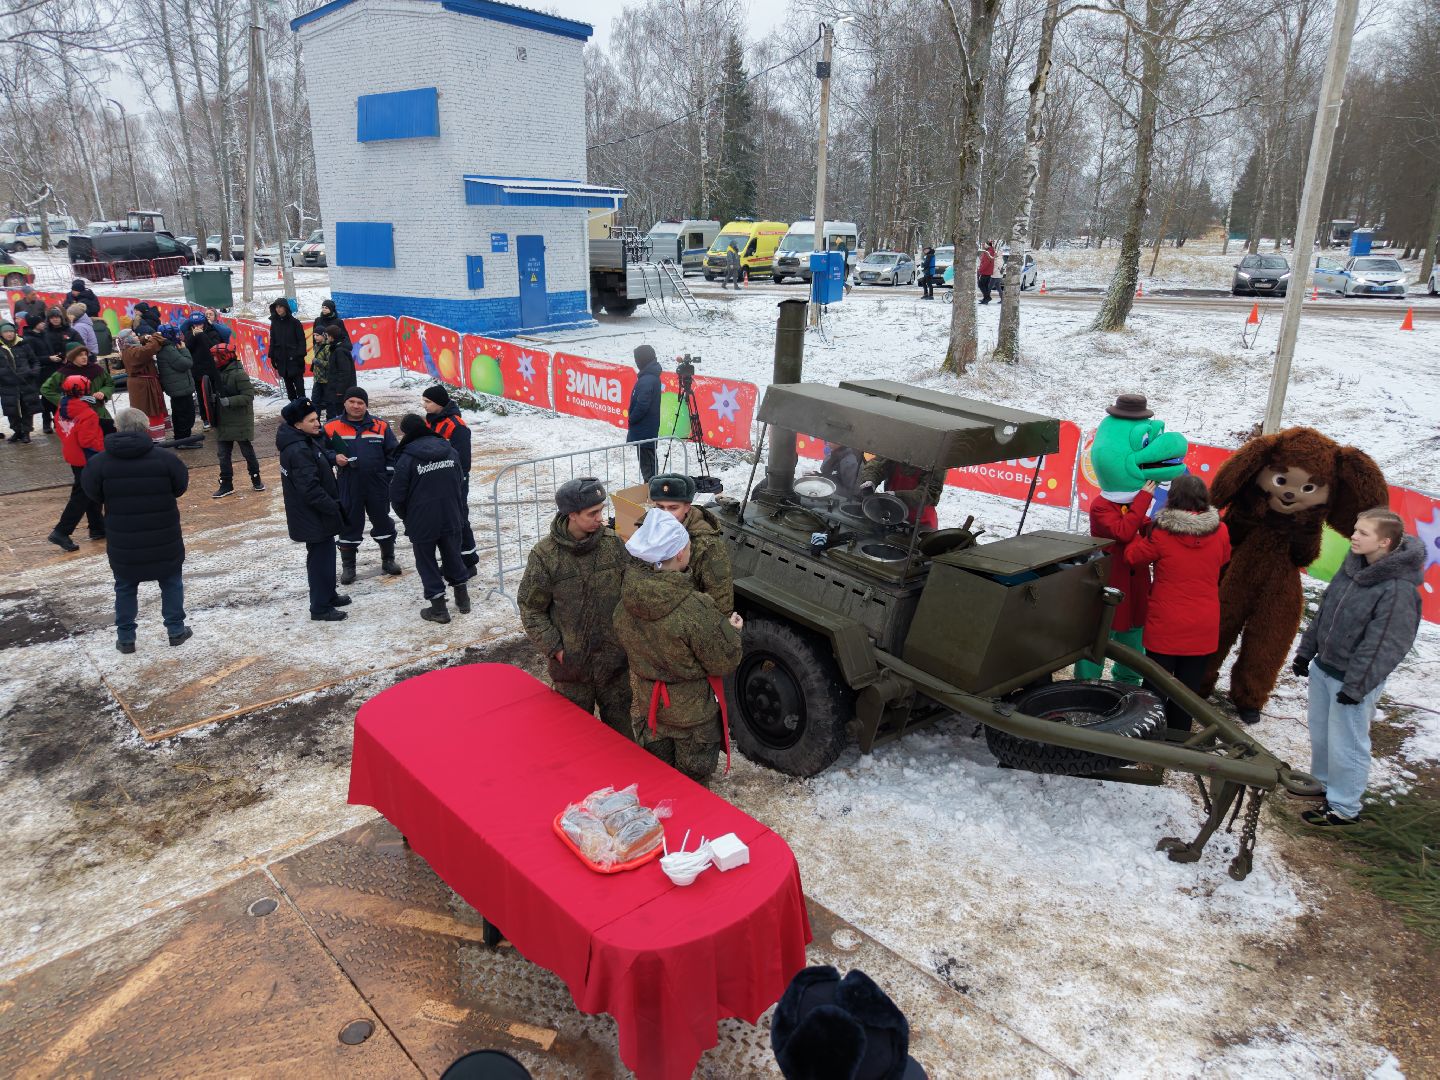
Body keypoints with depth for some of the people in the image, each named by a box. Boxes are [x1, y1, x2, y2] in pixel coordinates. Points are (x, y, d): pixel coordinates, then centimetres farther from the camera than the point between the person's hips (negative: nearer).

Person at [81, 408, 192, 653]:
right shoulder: (164, 458, -13)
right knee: (171, 582, 18)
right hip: (164, 540, -1)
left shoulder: (100, 462, -10)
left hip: (122, 542, 1)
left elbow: (93, 493, 1)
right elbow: (181, 486, 0)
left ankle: (126, 638, 23)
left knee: (125, 588, 16)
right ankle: (176, 630, 23)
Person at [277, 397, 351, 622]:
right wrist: (333, 508, -21)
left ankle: (328, 595, 38)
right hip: (313, 516, -10)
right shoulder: (298, 451, -26)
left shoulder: (307, 440, 4)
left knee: (325, 552, 22)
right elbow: (310, 488, -28)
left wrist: (333, 457, -2)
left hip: (316, 514, 10)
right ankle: (320, 608, 9)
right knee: (320, 557, -1)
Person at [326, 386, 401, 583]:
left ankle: (388, 559, 29)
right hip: (348, 487, -1)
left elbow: (393, 452, 5)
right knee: (350, 524, 8)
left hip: (378, 486, 1)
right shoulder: (332, 428, -2)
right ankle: (348, 565, 21)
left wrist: (389, 476, 1)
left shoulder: (381, 426, -1)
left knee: (383, 521, 13)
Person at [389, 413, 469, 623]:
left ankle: (438, 608, 11)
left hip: (422, 523, -5)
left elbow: (397, 496, -10)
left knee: (427, 564, 8)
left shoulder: (406, 459, -16)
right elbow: (460, 485, 10)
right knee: (453, 558, 20)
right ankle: (462, 599, 29)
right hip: (451, 519, 5)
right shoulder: (450, 451, 2)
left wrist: (407, 518, 8)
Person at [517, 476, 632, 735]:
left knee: (620, 723, 18)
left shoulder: (613, 543, -6)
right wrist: (554, 648, -10)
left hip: (614, 658, 2)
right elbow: (531, 609, -5)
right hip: (570, 661, -2)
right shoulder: (544, 555, -14)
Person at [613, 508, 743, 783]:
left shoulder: (626, 600, -16)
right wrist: (732, 631, -4)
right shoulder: (696, 609, -34)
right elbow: (725, 662, -22)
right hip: (692, 713, -5)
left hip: (645, 706, 5)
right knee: (692, 780, 19)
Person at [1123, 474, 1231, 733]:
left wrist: (1146, 531, 9)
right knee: (1188, 688, 13)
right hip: (1204, 628, 3)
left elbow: (1132, 556, -2)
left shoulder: (1160, 533, -16)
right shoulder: (1220, 532, -5)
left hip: (1165, 626, -3)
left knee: (1155, 685, 10)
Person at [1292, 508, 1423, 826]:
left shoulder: (1398, 587, -22)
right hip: (1322, 668, 8)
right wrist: (1305, 651, 13)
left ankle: (1343, 808, 20)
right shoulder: (1352, 565, 2)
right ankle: (1321, 781, 42)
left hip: (1353, 679, -8)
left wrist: (1356, 686, -19)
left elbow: (1384, 645, -21)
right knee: (1319, 733, 22)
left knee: (1345, 744, 4)